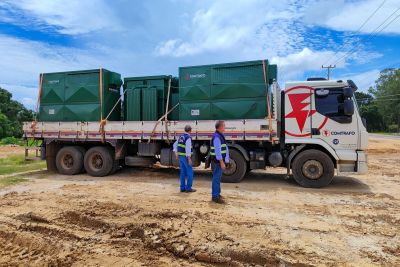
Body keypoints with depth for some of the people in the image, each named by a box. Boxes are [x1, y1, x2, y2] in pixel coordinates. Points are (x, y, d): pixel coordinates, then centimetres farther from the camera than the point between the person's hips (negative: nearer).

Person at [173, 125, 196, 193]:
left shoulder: (181, 137, 11)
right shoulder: (188, 138, -18)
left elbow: (175, 145, 20)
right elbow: (188, 149, -26)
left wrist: (176, 154, 22)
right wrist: (189, 159, -23)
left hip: (181, 156, 8)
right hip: (186, 157, -8)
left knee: (183, 172, 10)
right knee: (190, 172, -1)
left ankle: (182, 188, 13)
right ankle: (188, 188, 1)